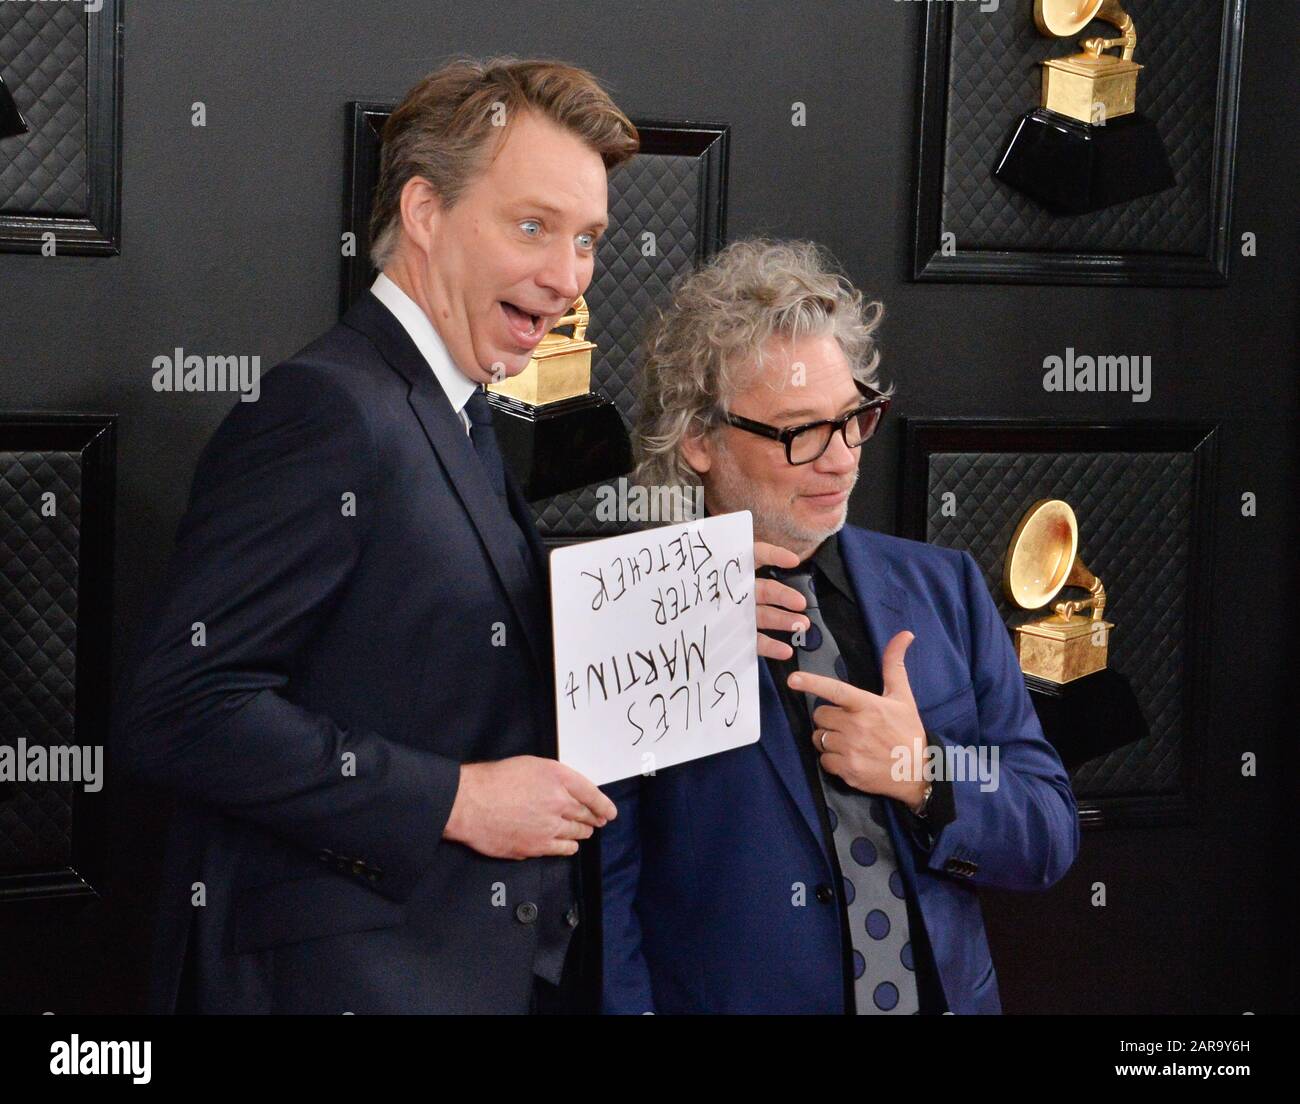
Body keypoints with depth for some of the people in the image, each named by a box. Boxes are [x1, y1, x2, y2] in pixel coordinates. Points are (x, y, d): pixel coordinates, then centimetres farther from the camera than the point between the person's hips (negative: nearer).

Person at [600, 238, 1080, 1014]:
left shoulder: (946, 590, 3)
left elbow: (1050, 843, 3)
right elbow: (603, 903, -11)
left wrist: (928, 776, -13)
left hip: (953, 994, 4)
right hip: (739, 996, -4)